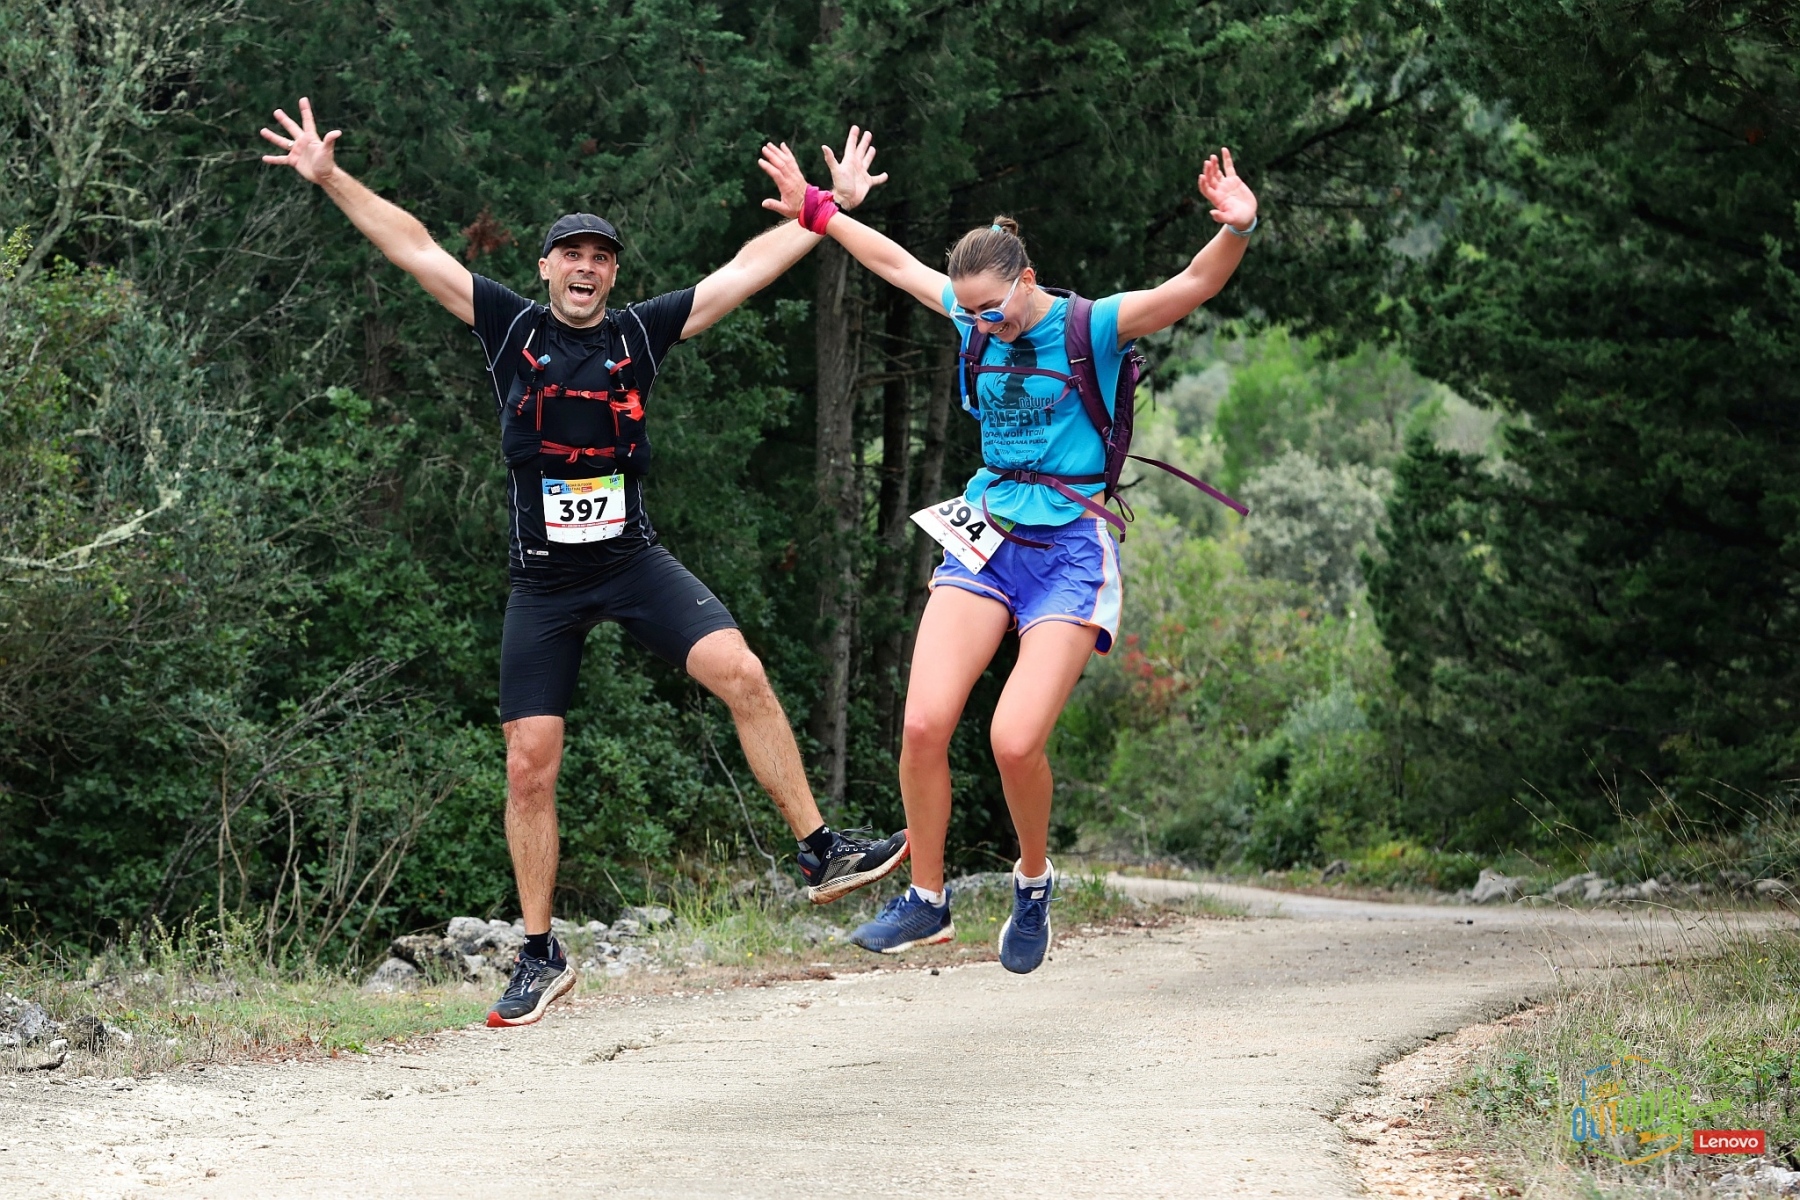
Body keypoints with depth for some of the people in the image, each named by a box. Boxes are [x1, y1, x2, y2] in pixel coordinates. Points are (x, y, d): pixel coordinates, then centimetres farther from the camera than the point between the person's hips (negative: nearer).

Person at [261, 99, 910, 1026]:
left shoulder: (641, 333, 5)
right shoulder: (511, 327, 3)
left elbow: (748, 268, 10)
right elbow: (413, 248, 3)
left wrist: (833, 209, 11)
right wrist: (330, 178, -1)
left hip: (633, 560, 0)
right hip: (543, 581, 0)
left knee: (738, 671, -21)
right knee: (529, 766, -2)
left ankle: (821, 854, -13)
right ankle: (540, 958, 9)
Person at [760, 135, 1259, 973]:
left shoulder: (1093, 327, -10)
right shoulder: (973, 318, 5)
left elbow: (1195, 286, -24)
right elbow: (895, 261, 21)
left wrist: (1237, 230, -42)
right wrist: (814, 210, 27)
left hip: (1069, 550, -5)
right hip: (985, 533, 5)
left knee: (1014, 741, -18)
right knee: (924, 723, -11)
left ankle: (1033, 882, 12)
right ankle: (926, 901, 7)